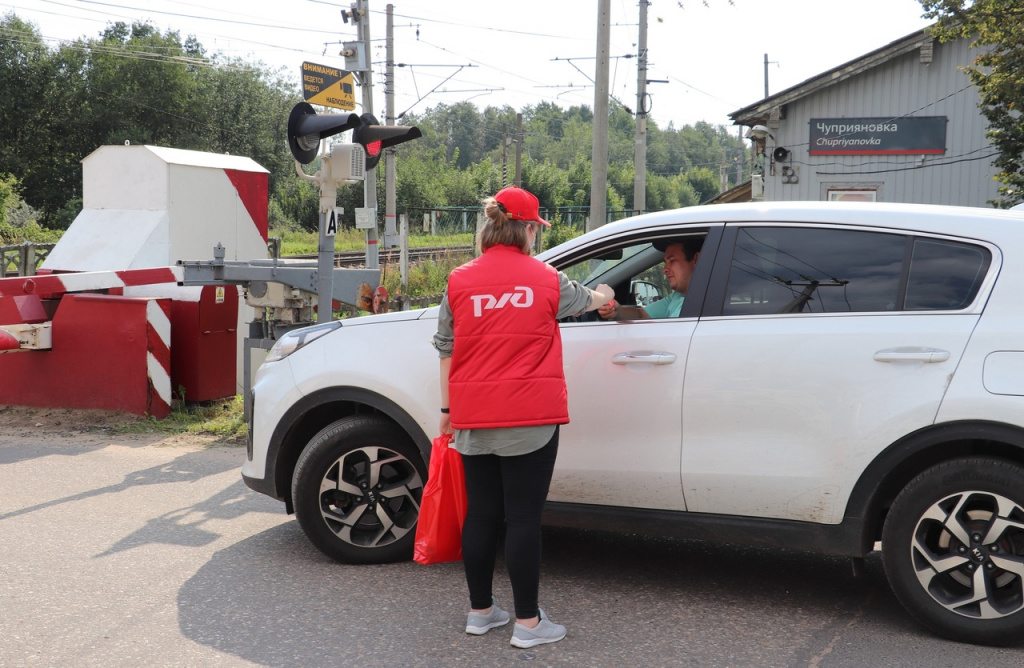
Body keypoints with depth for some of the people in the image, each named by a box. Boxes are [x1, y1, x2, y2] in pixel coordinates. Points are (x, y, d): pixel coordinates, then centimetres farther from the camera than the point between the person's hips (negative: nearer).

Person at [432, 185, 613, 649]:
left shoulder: (460, 281, 3)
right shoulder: (546, 279, -1)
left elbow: (446, 349, 7)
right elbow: (585, 300, 21)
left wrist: (448, 407, 16)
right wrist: (604, 294, 44)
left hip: (473, 419, 3)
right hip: (529, 419, -3)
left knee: (481, 514, 13)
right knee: (523, 518, 1)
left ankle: (480, 611, 25)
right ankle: (527, 622, 8)